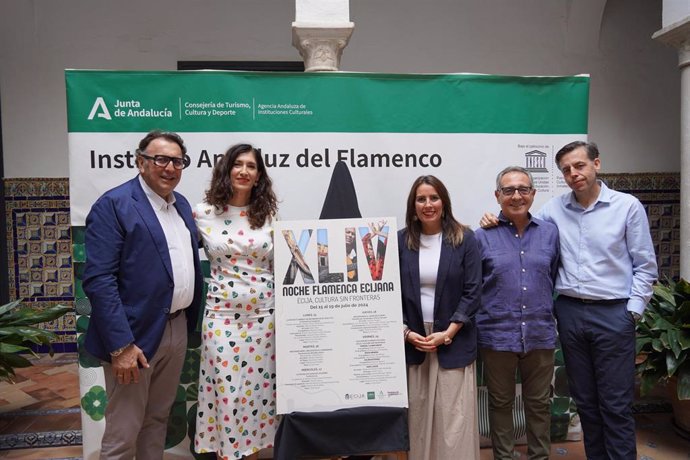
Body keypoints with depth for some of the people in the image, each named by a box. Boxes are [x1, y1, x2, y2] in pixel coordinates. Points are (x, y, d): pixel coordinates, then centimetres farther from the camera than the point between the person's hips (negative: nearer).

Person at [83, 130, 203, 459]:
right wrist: (120, 345, -22)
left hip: (177, 328, 7)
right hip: (136, 333, -6)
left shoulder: (182, 204, 11)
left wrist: (190, 321, 10)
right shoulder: (113, 205, -12)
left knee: (158, 419, 20)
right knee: (123, 433, 6)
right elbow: (98, 280, -18)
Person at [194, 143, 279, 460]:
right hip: (222, 315, -1)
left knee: (259, 388, 10)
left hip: (263, 314, 2)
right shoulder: (203, 213, -1)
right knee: (225, 390, 3)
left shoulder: (269, 214, 3)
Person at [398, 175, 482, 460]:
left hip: (454, 342, -1)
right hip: (412, 342, 2)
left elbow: (472, 292, -5)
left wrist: (448, 333, -11)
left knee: (454, 417, 2)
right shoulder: (401, 241, 2)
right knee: (418, 415, 8)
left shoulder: (464, 239, -2)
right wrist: (406, 332, -7)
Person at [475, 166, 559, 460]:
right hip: (497, 336, -2)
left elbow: (555, 280, 12)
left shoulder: (550, 232, 5)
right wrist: (484, 319, -1)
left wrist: (546, 313, 10)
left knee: (539, 404, 15)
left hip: (540, 335, 2)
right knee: (500, 403, 13)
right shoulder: (483, 236, -4)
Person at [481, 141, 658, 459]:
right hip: (569, 312, 3)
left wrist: (633, 311, -6)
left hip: (613, 313, -3)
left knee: (616, 404, 4)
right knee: (584, 398, 15)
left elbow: (645, 266, 0)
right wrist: (497, 224, -7)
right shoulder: (554, 208, 5)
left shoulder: (627, 206, -2)